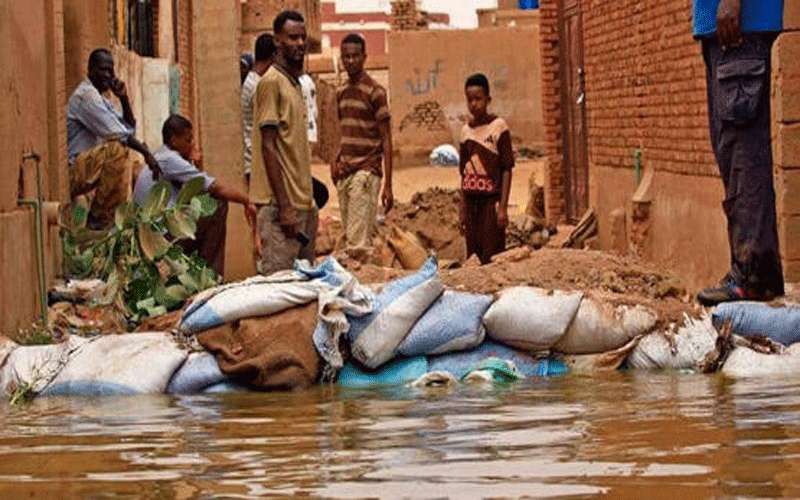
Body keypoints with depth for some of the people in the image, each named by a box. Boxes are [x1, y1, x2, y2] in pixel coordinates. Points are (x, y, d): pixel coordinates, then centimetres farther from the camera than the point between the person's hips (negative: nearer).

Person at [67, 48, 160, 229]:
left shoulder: (100, 98, 20)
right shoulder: (85, 95, -13)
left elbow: (130, 129, 16)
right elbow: (115, 133, -20)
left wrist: (124, 99, 4)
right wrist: (146, 152, -16)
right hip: (72, 171, -11)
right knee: (117, 149, -33)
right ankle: (99, 219, -26)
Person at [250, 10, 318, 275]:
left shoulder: (295, 83, 18)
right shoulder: (272, 82, -10)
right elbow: (268, 147, -16)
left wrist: (308, 201, 19)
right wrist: (284, 206, -20)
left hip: (302, 202, 9)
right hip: (280, 203, -9)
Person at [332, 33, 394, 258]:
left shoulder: (374, 92, -6)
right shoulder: (341, 93, 15)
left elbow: (386, 140, -7)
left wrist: (388, 185, -11)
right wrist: (336, 162, 4)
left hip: (366, 172, -7)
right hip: (345, 173, 7)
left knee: (358, 242, -13)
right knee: (349, 240, 6)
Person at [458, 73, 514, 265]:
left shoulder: (498, 127, -4)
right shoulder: (466, 131, 10)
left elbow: (506, 169, -5)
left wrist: (503, 207, -11)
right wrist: (462, 211, 11)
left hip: (491, 200, -5)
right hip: (471, 201, 5)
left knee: (491, 257, -8)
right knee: (473, 257, 4)